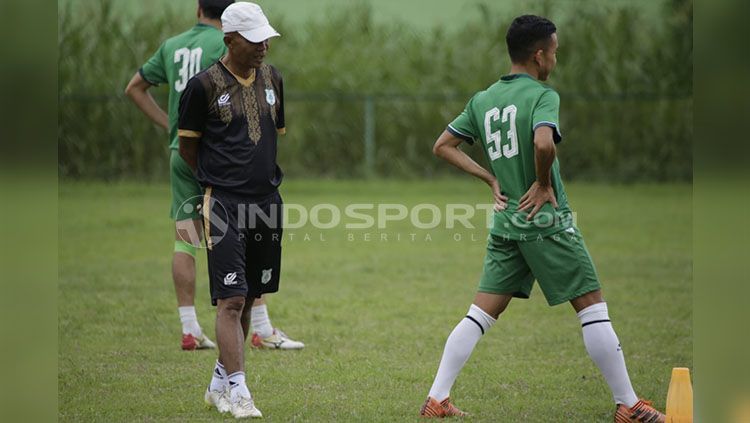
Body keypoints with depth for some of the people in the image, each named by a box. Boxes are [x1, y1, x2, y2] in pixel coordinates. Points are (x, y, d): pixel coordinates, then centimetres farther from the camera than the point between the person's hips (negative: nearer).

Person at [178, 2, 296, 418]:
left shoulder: (272, 78, 11)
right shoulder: (204, 84, -7)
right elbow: (188, 146, 4)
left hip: (267, 202, 6)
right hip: (224, 204, -6)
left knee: (250, 298, 10)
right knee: (231, 300, -11)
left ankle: (219, 383, 22)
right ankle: (238, 392, -14)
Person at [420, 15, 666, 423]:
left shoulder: (481, 100, 9)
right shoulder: (542, 95, -12)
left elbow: (443, 146, 13)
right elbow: (543, 143, -31)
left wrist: (491, 178, 11)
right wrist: (544, 183, -14)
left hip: (505, 224, 6)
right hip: (547, 221, -6)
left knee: (480, 314, 9)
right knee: (593, 308, 1)